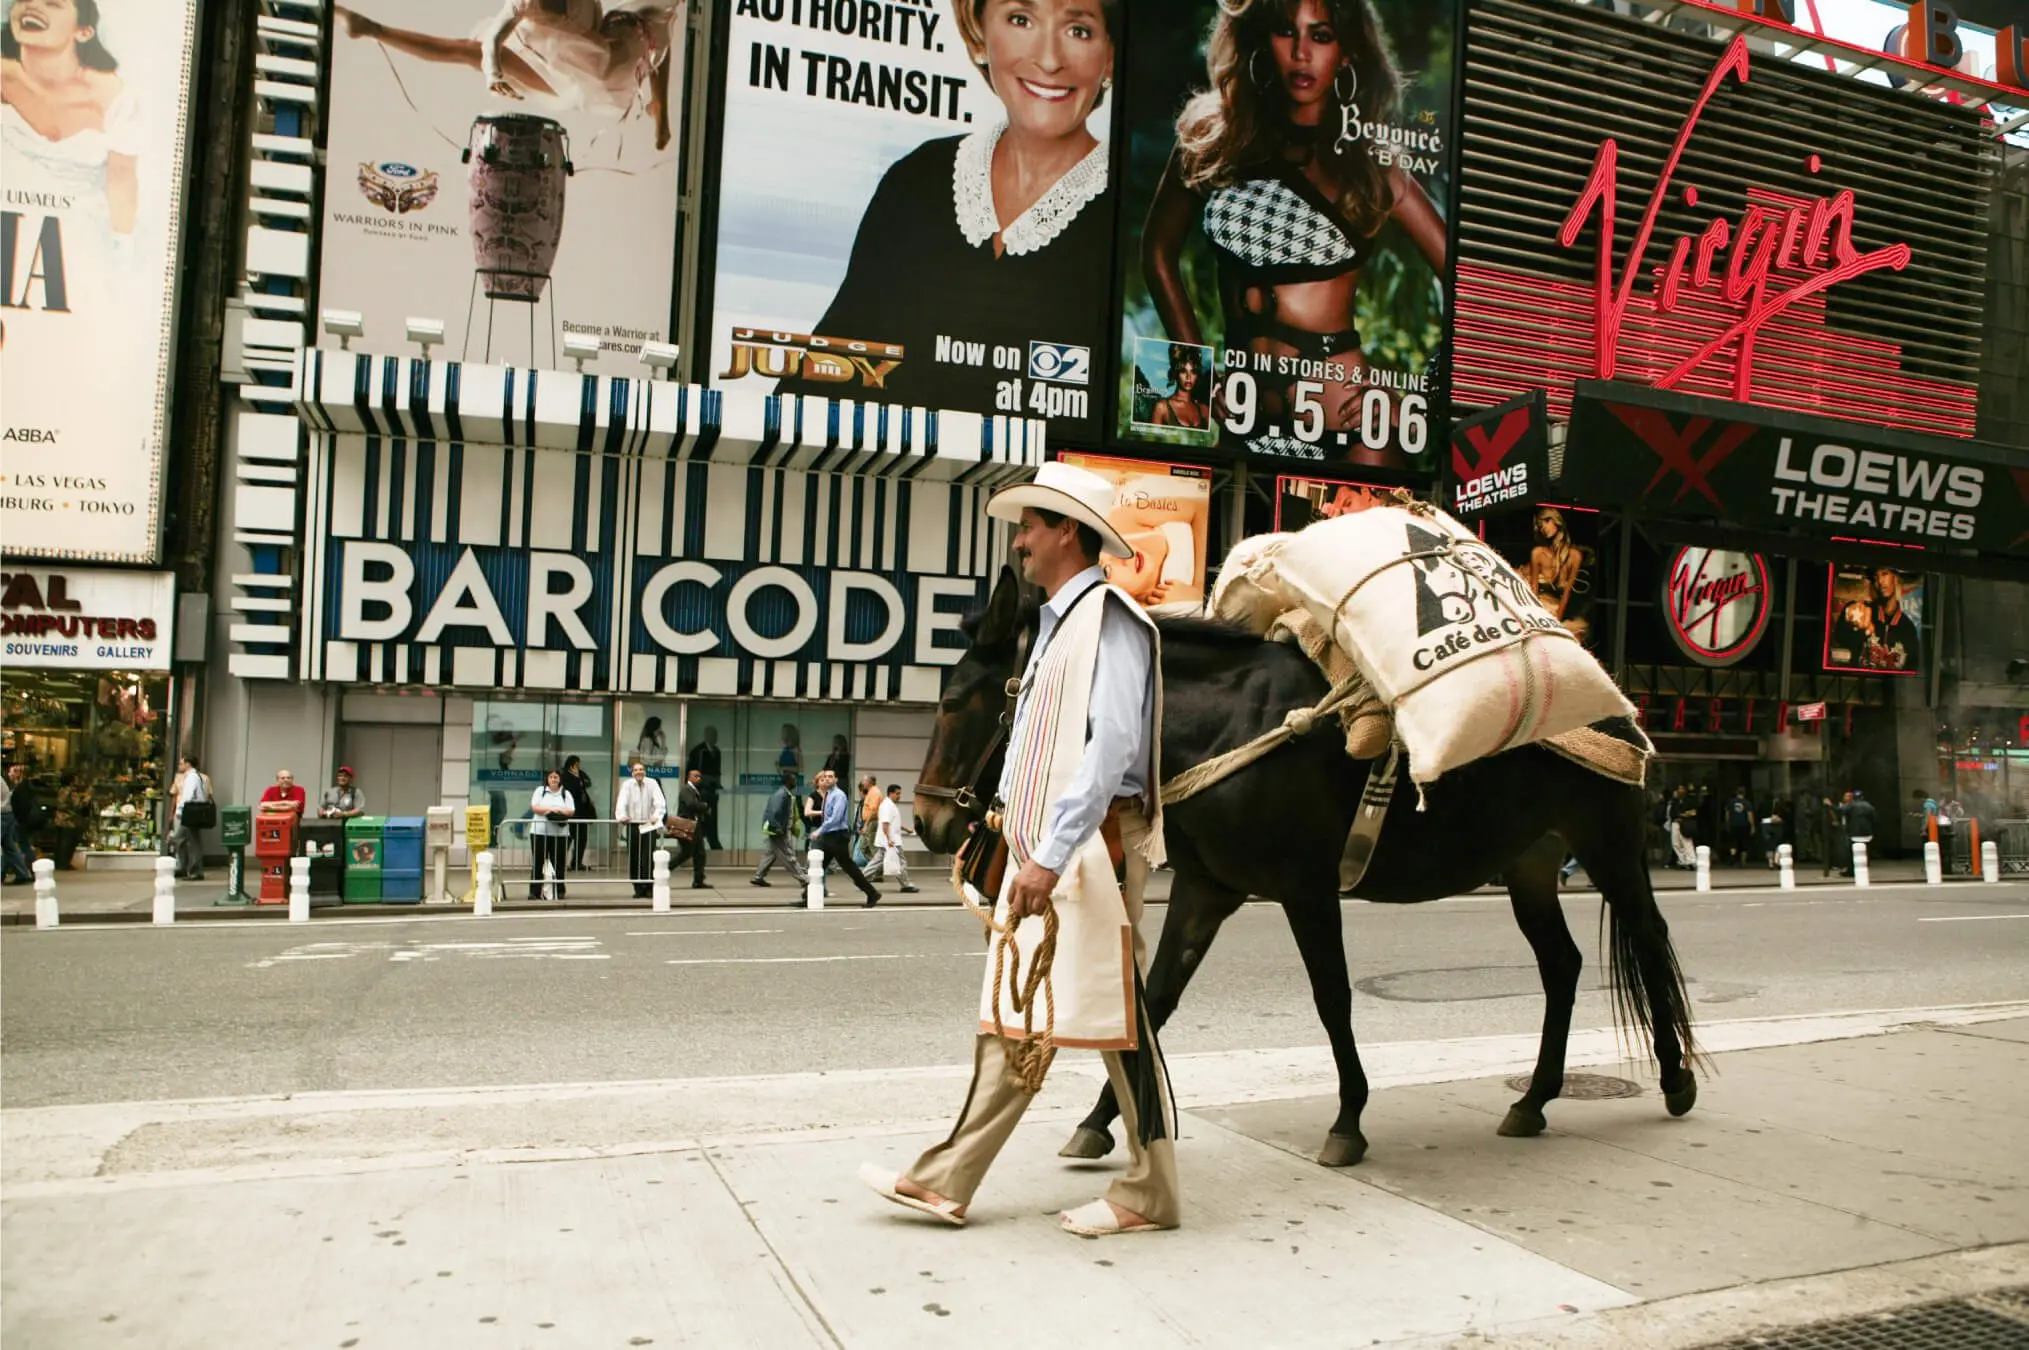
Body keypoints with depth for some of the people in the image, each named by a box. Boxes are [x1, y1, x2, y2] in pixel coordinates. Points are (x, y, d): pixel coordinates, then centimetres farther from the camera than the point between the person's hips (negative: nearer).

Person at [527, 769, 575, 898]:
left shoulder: (566, 793, 11)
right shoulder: (540, 791, 10)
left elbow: (571, 811, 1)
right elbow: (534, 808, -2)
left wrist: (557, 810, -14)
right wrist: (550, 809, -12)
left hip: (560, 833, 1)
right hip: (539, 832, 0)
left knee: (558, 864, 2)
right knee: (537, 863, 0)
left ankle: (559, 892, 9)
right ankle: (534, 892, 2)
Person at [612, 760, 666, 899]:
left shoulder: (652, 784, 0)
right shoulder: (627, 785, 2)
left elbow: (660, 802, -9)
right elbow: (621, 802, -10)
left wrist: (656, 816, -28)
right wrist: (622, 816, -30)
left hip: (649, 825, -1)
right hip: (632, 825, 1)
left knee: (648, 858, -8)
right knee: (633, 858, 2)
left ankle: (648, 887, -2)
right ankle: (638, 889, 11)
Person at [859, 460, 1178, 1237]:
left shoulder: (1109, 618, -12)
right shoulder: (1054, 621, 17)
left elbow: (1112, 747, -23)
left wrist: (1050, 855, -28)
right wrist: (1014, 830, 17)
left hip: (1093, 846, -9)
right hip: (1038, 851, 9)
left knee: (1113, 1013, 0)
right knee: (1012, 1014, 11)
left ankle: (1150, 1195, 14)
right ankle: (946, 1183, 17)